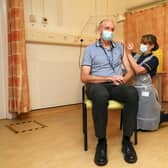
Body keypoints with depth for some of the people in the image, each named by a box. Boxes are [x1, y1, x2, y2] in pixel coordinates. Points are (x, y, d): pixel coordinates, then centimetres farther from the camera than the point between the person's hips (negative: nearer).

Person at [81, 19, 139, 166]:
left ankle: (127, 140, -18)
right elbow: (84, 77, -5)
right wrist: (109, 78, -14)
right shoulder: (90, 49, 6)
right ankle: (101, 141, -20)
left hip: (116, 86, 3)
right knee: (101, 95, -39)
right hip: (97, 85, -2)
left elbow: (130, 71, 13)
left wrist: (122, 80, -11)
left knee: (132, 93, -32)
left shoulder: (120, 47, 16)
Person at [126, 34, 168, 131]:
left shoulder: (153, 59, -11)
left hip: (145, 90, -5)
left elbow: (138, 70, -25)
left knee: (146, 125, 10)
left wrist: (129, 54, -22)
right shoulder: (136, 55, 4)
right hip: (135, 89, 5)